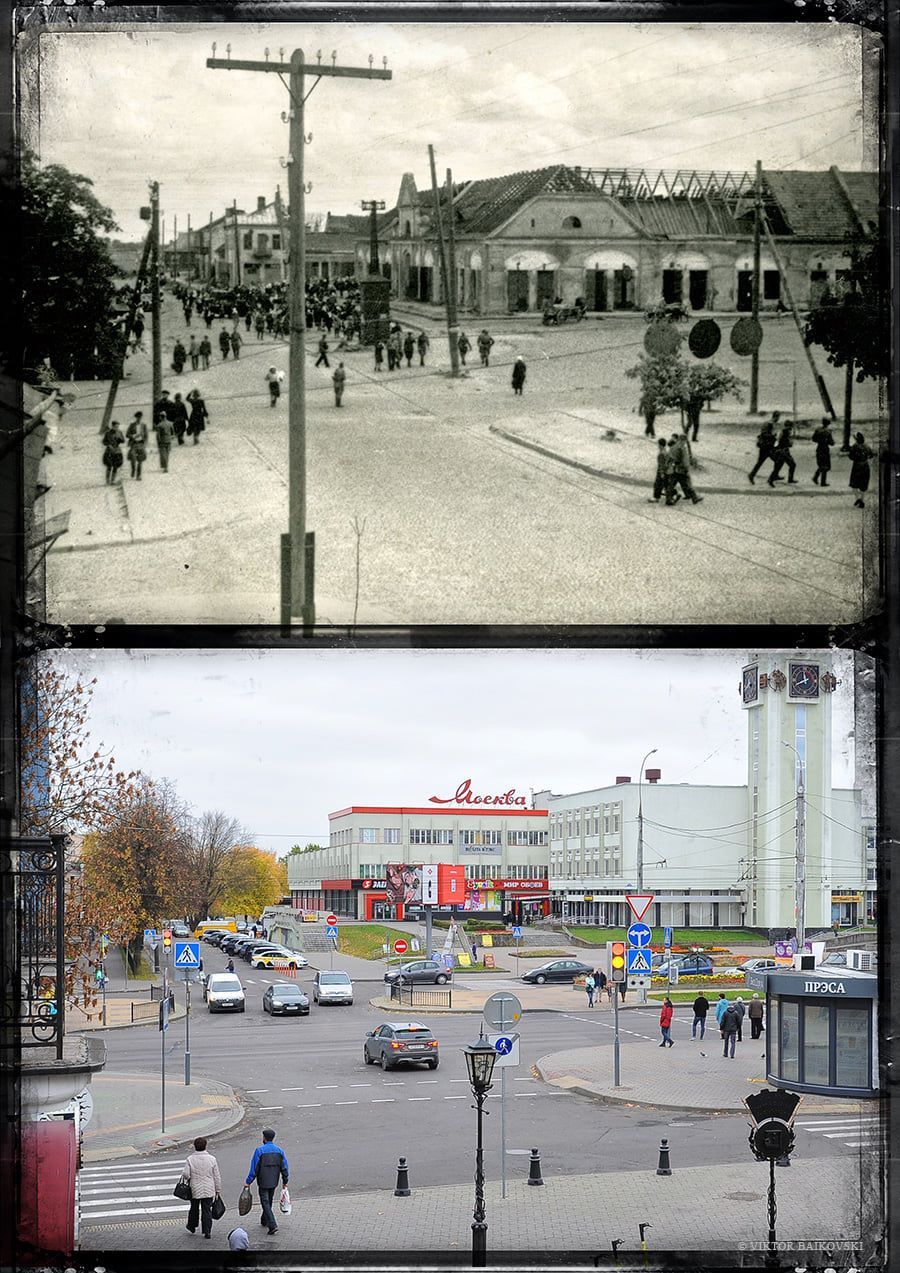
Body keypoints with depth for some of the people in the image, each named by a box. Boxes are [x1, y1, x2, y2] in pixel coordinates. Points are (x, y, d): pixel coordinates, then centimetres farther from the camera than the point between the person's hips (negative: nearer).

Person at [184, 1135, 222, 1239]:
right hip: (209, 1190, 0)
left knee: (194, 1208, 21)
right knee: (207, 1211, 5)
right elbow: (217, 1177, -2)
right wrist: (218, 1190, 8)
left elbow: (186, 1174, -17)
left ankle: (191, 1227, 37)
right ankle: (207, 1232, 3)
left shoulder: (190, 1159, -11)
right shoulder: (211, 1159, -7)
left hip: (194, 1190, 0)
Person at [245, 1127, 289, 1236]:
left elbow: (254, 1168, -13)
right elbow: (285, 1168, 4)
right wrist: (285, 1181, 15)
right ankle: (265, 1220, 39)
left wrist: (248, 1182, -5)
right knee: (269, 1201, 22)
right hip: (274, 1182, 5)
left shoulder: (259, 1150, -14)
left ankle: (273, 1226, -15)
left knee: (265, 1203, -3)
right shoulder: (279, 1150, 0)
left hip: (263, 1182, -5)